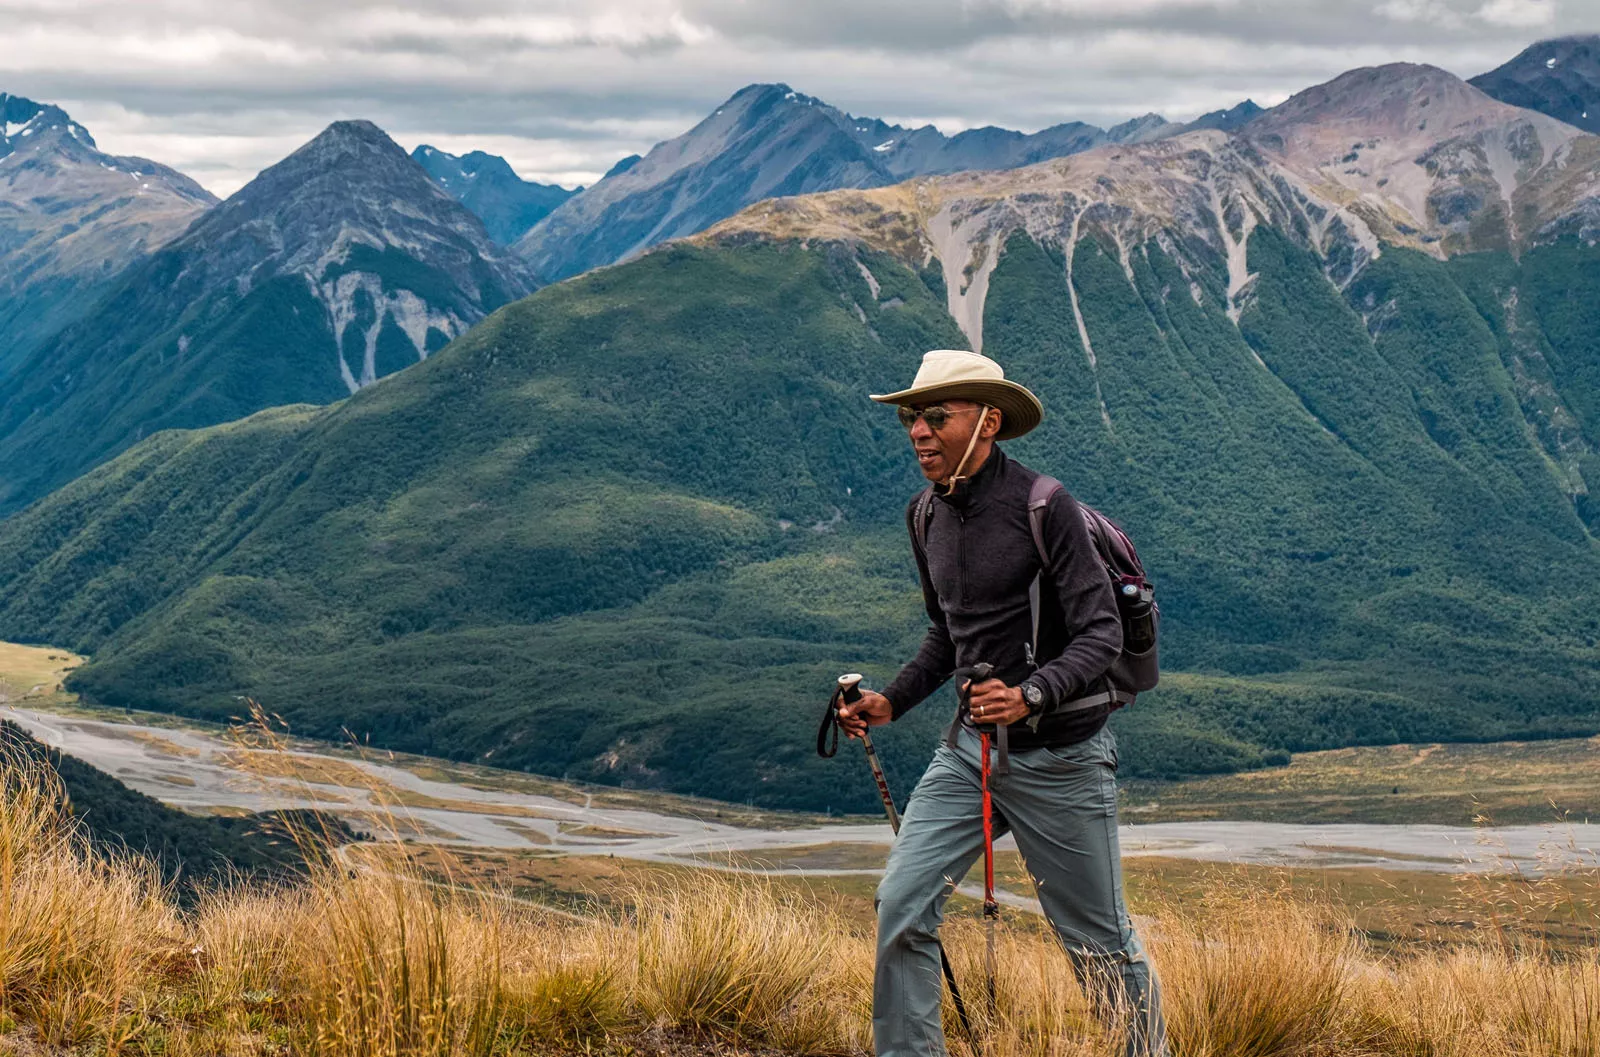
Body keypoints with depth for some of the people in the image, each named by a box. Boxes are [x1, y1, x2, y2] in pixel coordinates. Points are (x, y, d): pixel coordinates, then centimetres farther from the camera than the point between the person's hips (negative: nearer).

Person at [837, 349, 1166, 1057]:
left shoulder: (1044, 506, -15)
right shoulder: (927, 517, 7)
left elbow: (1101, 634, -17)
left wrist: (1031, 694, -33)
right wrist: (892, 701, 7)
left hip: (1059, 755, -6)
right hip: (967, 748, 6)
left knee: (1099, 940, 7)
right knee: (901, 905, -7)